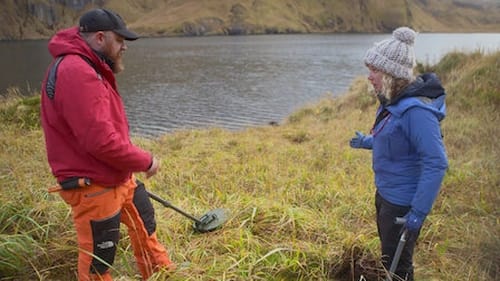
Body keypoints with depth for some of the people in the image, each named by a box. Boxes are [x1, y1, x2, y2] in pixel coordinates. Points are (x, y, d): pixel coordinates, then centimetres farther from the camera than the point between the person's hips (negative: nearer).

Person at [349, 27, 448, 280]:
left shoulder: (416, 110, -28)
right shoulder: (395, 101, 1)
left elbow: (436, 163, -29)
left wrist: (418, 213, -26)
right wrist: (368, 142, 18)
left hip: (402, 203, -9)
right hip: (386, 193, 9)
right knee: (389, 257, 27)